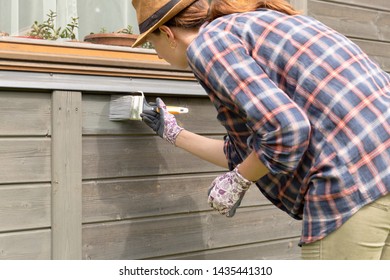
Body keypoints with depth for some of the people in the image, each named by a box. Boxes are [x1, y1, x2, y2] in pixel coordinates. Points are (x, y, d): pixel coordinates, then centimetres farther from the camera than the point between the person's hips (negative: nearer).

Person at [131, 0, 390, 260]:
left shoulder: (206, 44, -2)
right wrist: (174, 134, 42)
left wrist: (236, 182, 1)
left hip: (357, 175, -10)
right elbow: (244, 153, 30)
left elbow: (285, 129, -16)